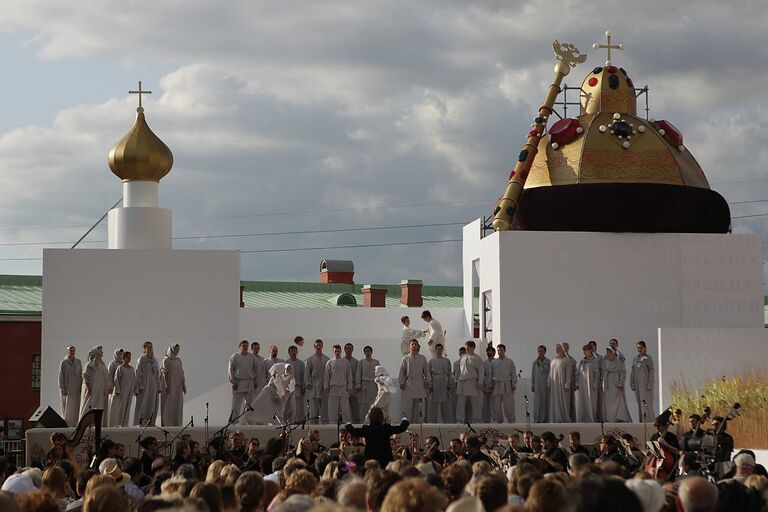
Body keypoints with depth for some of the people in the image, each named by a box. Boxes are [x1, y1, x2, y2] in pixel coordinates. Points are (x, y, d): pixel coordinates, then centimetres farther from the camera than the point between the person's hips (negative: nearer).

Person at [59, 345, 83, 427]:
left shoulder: (78, 362, 9)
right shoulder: (64, 363, -2)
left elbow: (81, 375, 10)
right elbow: (61, 376, -3)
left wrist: (81, 388, 3)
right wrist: (62, 389, -10)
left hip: (76, 389, 4)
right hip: (67, 389, -4)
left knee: (76, 407, 1)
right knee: (67, 408, -5)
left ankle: (75, 424, 4)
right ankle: (67, 424, -3)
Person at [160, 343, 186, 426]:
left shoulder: (178, 360, 14)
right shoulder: (166, 360, -5)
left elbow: (181, 374, 11)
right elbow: (164, 373, -13)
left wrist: (184, 386, 4)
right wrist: (167, 386, -22)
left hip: (177, 386, 6)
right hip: (169, 385, -6)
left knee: (177, 405, 2)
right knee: (167, 405, -8)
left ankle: (176, 423, 4)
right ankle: (165, 424, -7)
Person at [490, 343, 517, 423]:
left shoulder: (510, 362, 8)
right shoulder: (494, 362, 12)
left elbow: (514, 374, 6)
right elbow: (491, 374, 14)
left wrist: (514, 385, -2)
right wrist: (491, 385, 8)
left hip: (507, 385, -2)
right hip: (497, 385, 2)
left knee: (508, 404, -6)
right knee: (496, 404, 0)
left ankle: (511, 420, -3)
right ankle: (498, 420, 7)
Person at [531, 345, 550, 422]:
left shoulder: (548, 362, -1)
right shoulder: (535, 362, 5)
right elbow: (533, 374, 9)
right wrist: (532, 385, 6)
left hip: (546, 384, -1)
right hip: (538, 385, 1)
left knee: (546, 401, -1)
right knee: (537, 402, -2)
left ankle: (545, 419, 3)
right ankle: (538, 419, 2)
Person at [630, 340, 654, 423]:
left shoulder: (648, 359, -3)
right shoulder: (635, 359, 13)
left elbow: (652, 371, -7)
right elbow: (633, 372, 14)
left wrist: (649, 384, -14)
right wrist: (632, 384, 8)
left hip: (645, 384, -6)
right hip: (637, 384, 6)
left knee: (646, 403, -10)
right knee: (640, 404, 7)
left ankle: (647, 421, -12)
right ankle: (641, 421, 11)